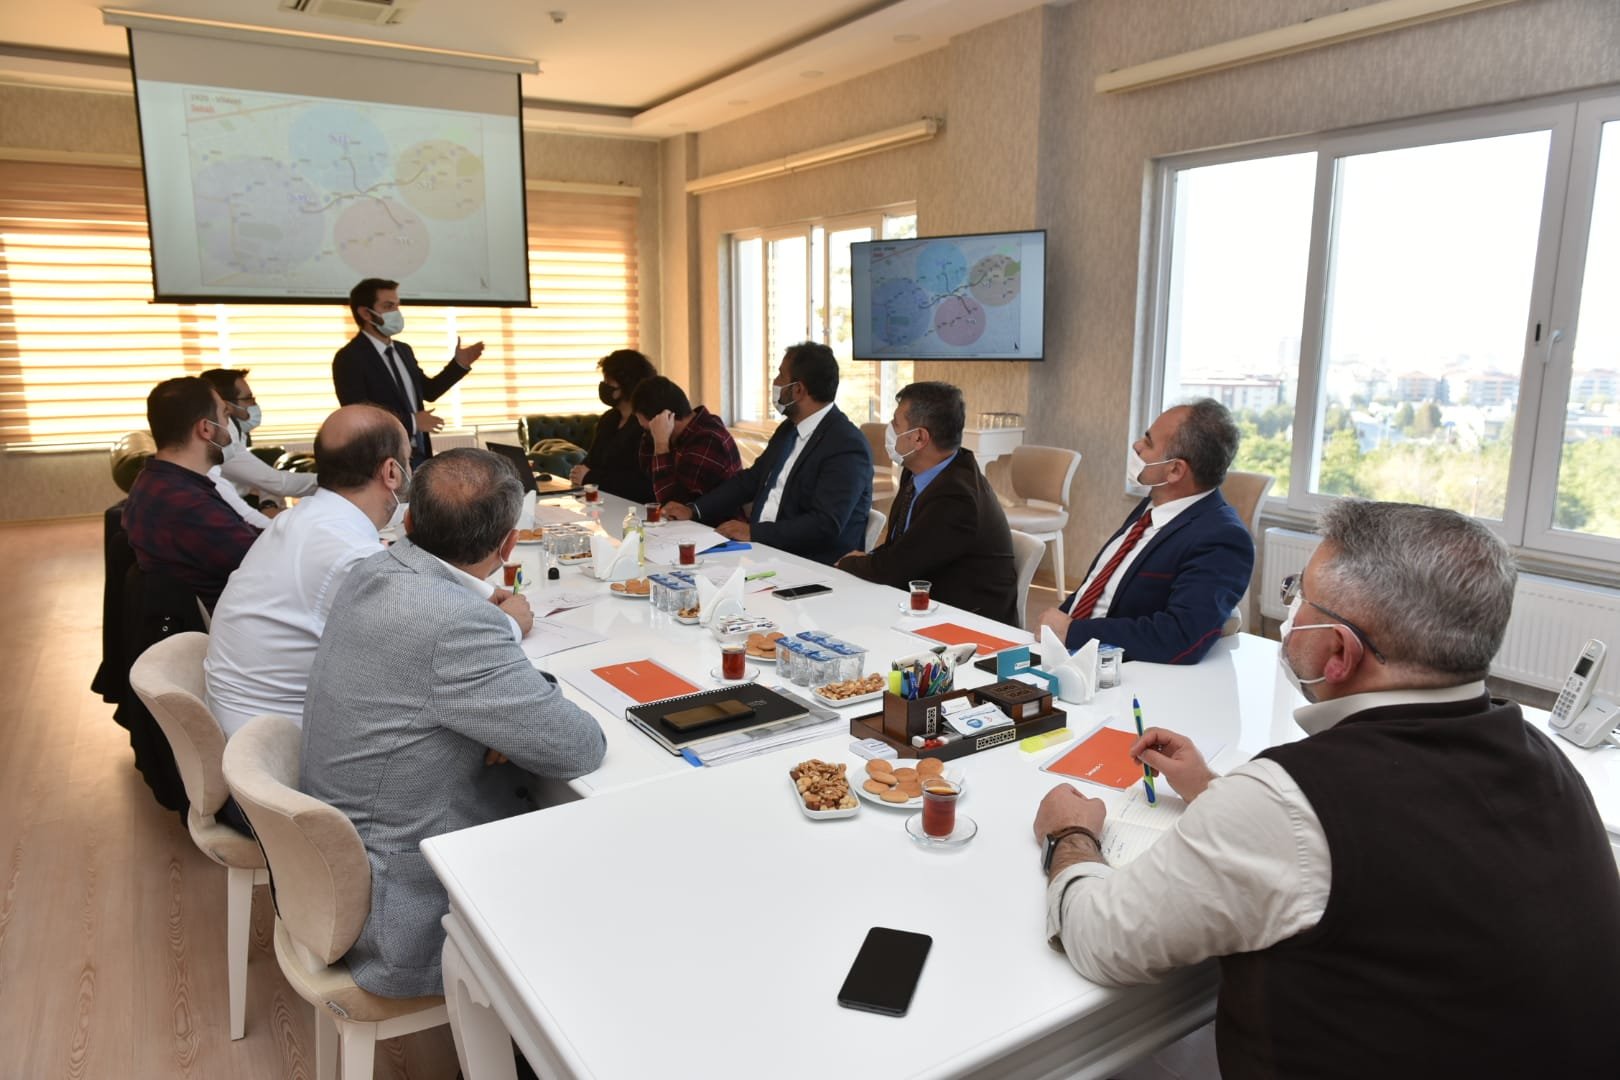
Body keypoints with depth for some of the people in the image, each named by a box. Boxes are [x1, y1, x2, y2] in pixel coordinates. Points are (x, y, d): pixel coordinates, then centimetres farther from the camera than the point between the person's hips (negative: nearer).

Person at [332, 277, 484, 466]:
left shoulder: (403, 350, 13)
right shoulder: (349, 358, -10)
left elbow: (428, 391, 22)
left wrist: (459, 363, 10)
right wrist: (411, 421, -19)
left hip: (419, 455, 7)